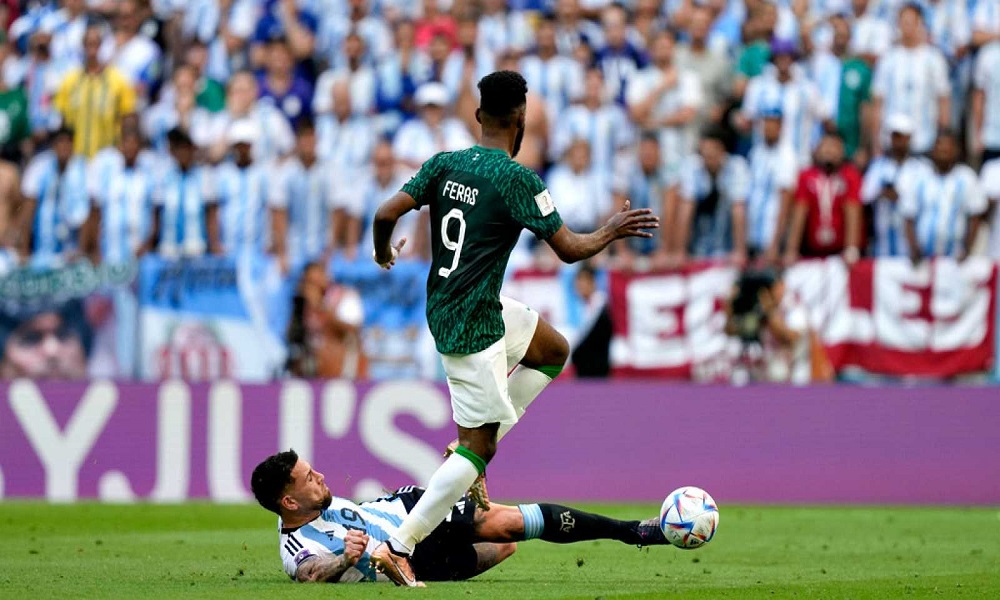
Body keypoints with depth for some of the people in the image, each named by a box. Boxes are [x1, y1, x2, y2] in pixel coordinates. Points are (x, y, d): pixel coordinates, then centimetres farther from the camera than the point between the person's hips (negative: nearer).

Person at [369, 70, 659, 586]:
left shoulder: (443, 165, 2)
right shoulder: (518, 180, -16)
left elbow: (386, 214, -2)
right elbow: (569, 249, -12)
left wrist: (383, 251, 20)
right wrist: (612, 231, 7)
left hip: (443, 306, 8)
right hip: (472, 326, -8)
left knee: (554, 351, 24)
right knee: (478, 447, -3)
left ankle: (473, 448, 17)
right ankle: (398, 548, -8)